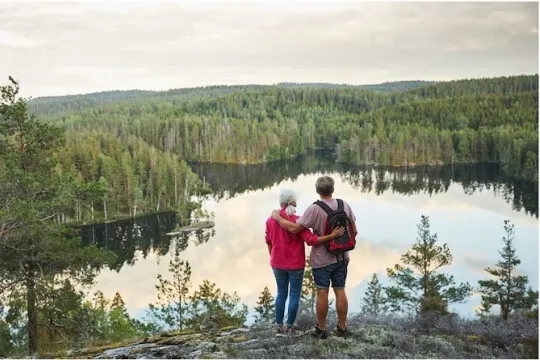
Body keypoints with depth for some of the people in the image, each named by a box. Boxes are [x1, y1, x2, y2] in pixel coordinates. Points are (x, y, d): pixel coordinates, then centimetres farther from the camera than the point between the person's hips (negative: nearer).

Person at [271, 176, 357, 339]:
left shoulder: (314, 209, -19)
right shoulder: (345, 205, -4)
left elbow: (294, 228, -22)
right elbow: (354, 231, 2)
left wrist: (277, 217, -8)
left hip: (322, 259, -4)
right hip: (341, 257, 4)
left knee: (322, 293, 5)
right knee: (340, 291, 12)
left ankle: (321, 328, 17)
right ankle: (342, 327, 21)